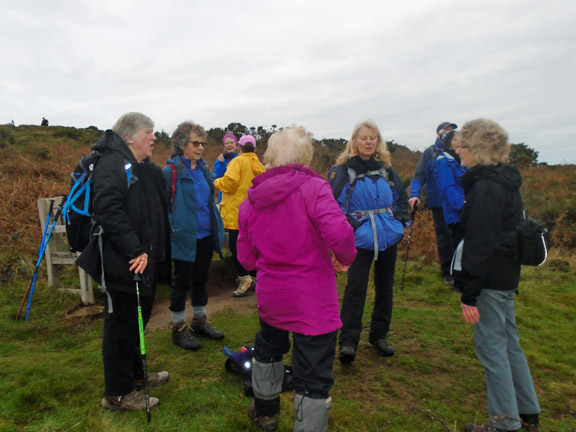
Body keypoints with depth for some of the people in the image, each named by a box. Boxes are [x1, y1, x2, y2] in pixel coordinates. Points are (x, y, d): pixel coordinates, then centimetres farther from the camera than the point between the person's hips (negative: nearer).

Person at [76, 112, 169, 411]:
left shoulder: (146, 168, 16)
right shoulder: (113, 163, -16)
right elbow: (107, 210, -29)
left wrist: (153, 252, 16)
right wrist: (134, 251, -30)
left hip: (143, 258, 10)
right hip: (123, 263, -10)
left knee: (138, 317, 21)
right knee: (121, 323, 3)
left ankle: (134, 373, 40)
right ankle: (118, 393, 19)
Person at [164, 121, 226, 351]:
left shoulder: (203, 168, 9)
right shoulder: (171, 171, -12)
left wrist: (217, 227, 16)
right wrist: (170, 231, -14)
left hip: (205, 236, 7)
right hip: (184, 237, -6)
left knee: (201, 279, 17)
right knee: (181, 282, 7)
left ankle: (200, 321, 33)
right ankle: (178, 327, 22)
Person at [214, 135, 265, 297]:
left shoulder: (238, 161, -7)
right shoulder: (259, 164, 13)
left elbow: (230, 181, -19)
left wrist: (216, 183, -1)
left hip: (237, 211, -7)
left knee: (234, 245, -4)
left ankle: (244, 278, -9)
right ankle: (255, 277, 20)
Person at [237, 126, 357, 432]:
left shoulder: (250, 201, 2)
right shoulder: (312, 188, -15)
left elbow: (246, 258, 6)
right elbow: (339, 233, -27)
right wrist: (347, 257, -7)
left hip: (270, 296, 6)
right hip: (312, 301, -6)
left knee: (268, 349, 31)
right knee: (313, 378, 7)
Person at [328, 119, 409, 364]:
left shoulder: (386, 167, 9)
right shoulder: (342, 169, -5)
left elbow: (402, 196, 18)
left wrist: (399, 221, 5)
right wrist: (348, 227, -17)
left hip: (388, 237, 5)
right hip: (360, 240, -5)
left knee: (385, 287, 13)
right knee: (355, 288, -8)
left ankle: (379, 336, 29)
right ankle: (348, 342, 1)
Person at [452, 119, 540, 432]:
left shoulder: (486, 188, -19)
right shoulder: (504, 181, 11)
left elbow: (480, 244, -22)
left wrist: (469, 293, -19)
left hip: (490, 279, -10)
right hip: (506, 274, 10)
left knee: (490, 347, 2)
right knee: (508, 342, 19)